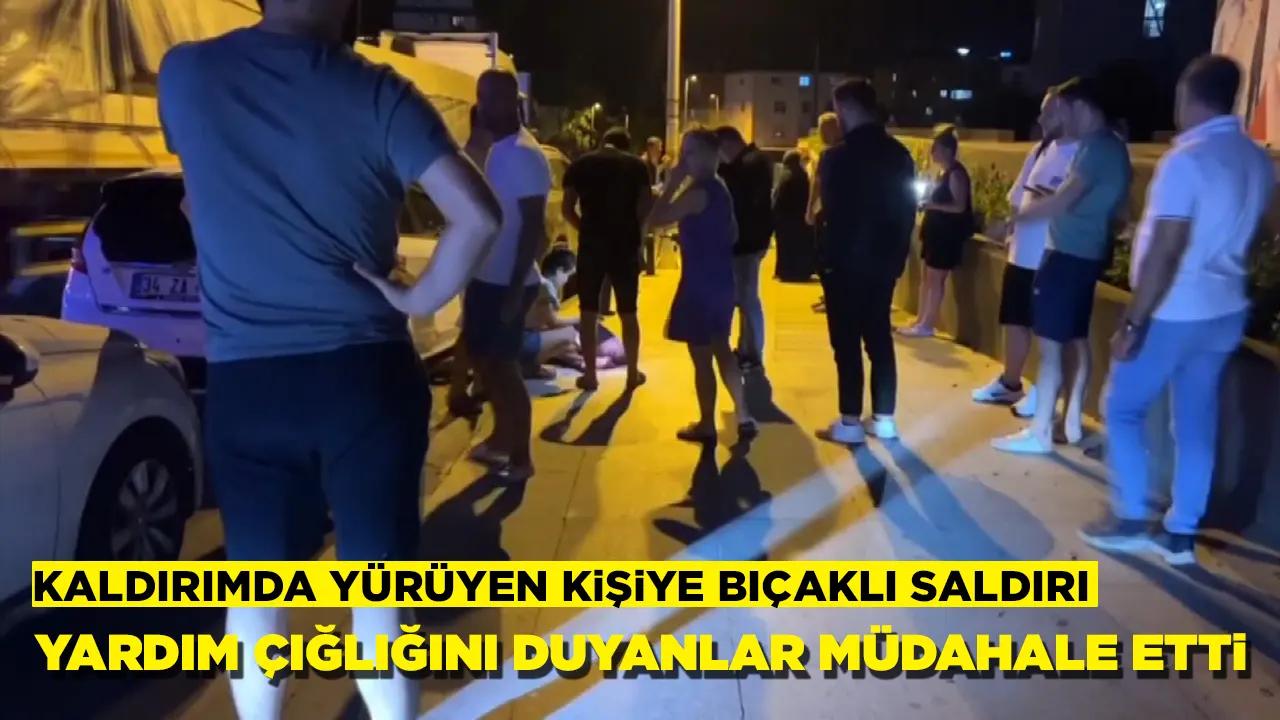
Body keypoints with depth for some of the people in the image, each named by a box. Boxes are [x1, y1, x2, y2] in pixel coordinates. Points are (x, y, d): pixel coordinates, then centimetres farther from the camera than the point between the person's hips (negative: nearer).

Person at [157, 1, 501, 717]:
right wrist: (420, 298, -3)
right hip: (365, 369, -2)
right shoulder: (376, 93, -5)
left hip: (244, 375, 2)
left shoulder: (184, 73, 3)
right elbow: (478, 215, -15)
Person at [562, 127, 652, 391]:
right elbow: (646, 206, -6)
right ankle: (633, 373, 17)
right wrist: (632, 227, 9)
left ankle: (590, 375, 10)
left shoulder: (580, 164, 6)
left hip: (591, 243, 0)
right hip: (626, 243, 0)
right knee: (628, 312, 10)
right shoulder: (636, 165, 5)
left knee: (589, 312, 8)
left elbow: (568, 209, 1)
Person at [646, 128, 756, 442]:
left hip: (700, 282, -10)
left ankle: (706, 425, 11)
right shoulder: (720, 189, 11)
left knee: (701, 355, 1)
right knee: (720, 348, 18)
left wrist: (672, 183, -15)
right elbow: (732, 233, 21)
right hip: (720, 279, 10)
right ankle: (743, 416, 20)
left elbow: (655, 220, -21)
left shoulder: (697, 192, -18)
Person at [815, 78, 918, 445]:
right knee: (880, 339, 12)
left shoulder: (838, 157, -14)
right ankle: (884, 419, 17)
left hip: (846, 264, -6)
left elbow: (830, 213, -12)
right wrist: (898, 255, 14)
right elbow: (908, 211, 8)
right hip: (883, 262, 6)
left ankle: (851, 423, 5)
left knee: (847, 344, 1)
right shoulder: (899, 154, 6)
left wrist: (827, 258, -3)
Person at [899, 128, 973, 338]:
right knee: (927, 277, 11)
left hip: (947, 233, -10)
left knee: (935, 278, -5)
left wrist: (931, 205, -24)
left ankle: (928, 325, 0)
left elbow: (960, 206, -21)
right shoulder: (943, 172, 13)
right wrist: (927, 204, 4)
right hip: (937, 231, 10)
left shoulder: (956, 173, -15)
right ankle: (922, 321, 17)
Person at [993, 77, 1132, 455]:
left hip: (1069, 255, -10)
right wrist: (1049, 198, 9)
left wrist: (1018, 215, -7)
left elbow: (1062, 203, -21)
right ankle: (1073, 420, 23)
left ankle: (1039, 432, -3)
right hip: (1087, 254, 10)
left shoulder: (1096, 146, -16)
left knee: (1050, 344, -7)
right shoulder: (1112, 146, 16)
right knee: (1077, 339, 15)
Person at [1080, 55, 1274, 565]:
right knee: (1197, 421, 12)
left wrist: (1133, 323, -19)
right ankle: (1181, 534, 20)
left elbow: (1165, 254, -23)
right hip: (1226, 310, 8)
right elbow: (1232, 235, 15)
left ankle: (1129, 519, 11)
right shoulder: (1260, 161, 6)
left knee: (1124, 409, 7)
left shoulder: (1187, 159, -19)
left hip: (1174, 313, -7)